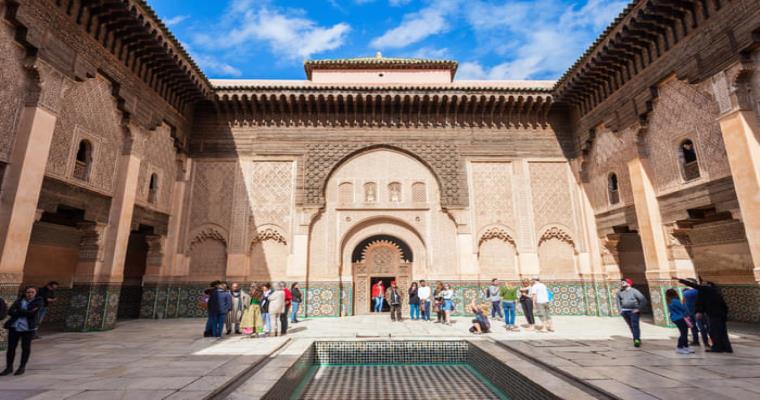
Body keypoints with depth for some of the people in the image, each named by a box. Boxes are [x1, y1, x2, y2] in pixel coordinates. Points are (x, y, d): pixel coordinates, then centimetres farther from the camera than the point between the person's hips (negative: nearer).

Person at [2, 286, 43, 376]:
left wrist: (18, 311, -5)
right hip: (14, 327, 3)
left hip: (28, 328, -3)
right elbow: (10, 312, -3)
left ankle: (22, 367, 16)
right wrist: (25, 312, -16)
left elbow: (32, 313, -13)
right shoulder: (19, 300, 9)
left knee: (26, 348, 3)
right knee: (11, 347, 5)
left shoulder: (38, 301, -1)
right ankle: (9, 367, 19)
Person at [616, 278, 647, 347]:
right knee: (631, 326, 8)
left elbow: (643, 300, -10)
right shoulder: (620, 292, 6)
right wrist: (620, 309, 10)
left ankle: (637, 340, -13)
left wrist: (638, 309, -13)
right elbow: (618, 301, 19)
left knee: (635, 325, -13)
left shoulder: (634, 291, -8)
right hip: (624, 312, 4)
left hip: (634, 311, -4)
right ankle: (637, 339, 20)